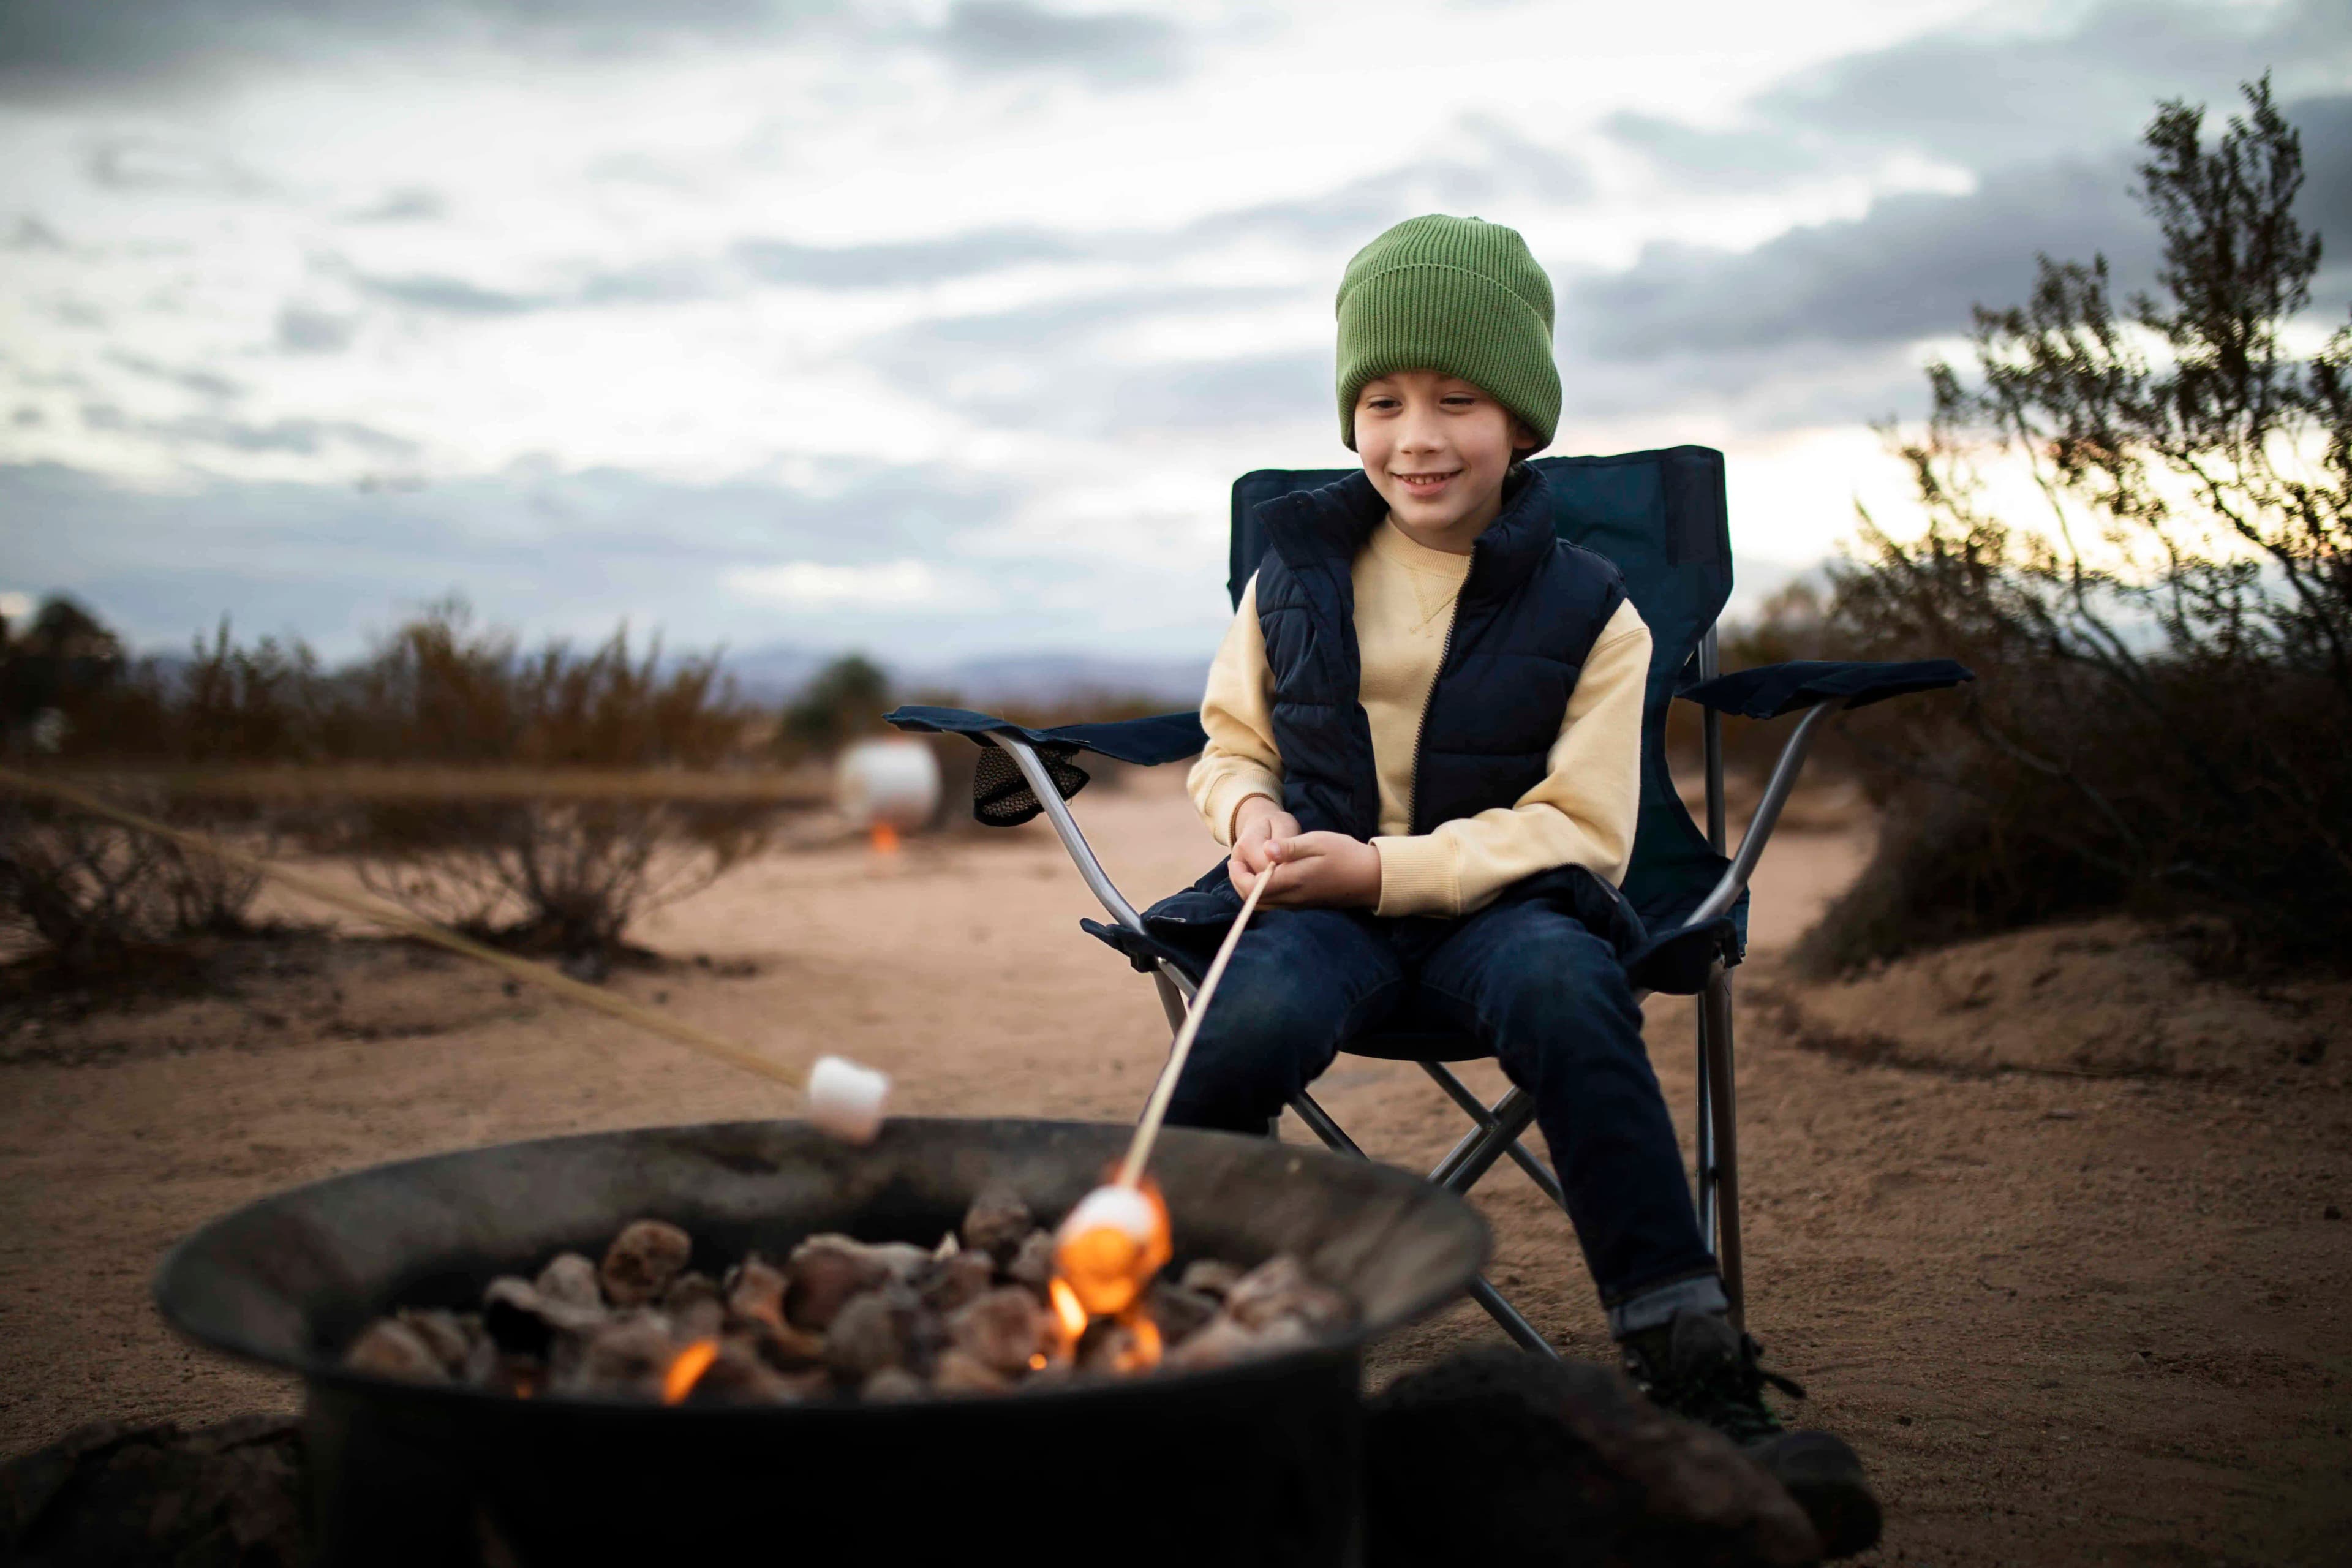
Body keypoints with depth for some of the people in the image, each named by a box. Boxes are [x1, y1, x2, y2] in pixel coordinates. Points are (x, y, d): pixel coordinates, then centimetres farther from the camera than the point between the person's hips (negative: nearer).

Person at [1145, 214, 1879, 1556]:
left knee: (1563, 988, -37)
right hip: (1319, 901, 1)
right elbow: (1233, 739, 20)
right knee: (1259, 1020, -35)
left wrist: (1387, 869, -16)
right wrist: (1250, 809, -6)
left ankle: (1700, 1380, -31)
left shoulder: (1588, 611, 0)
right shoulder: (1297, 568, 9)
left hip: (1495, 901, -1)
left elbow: (1578, 828, -4)